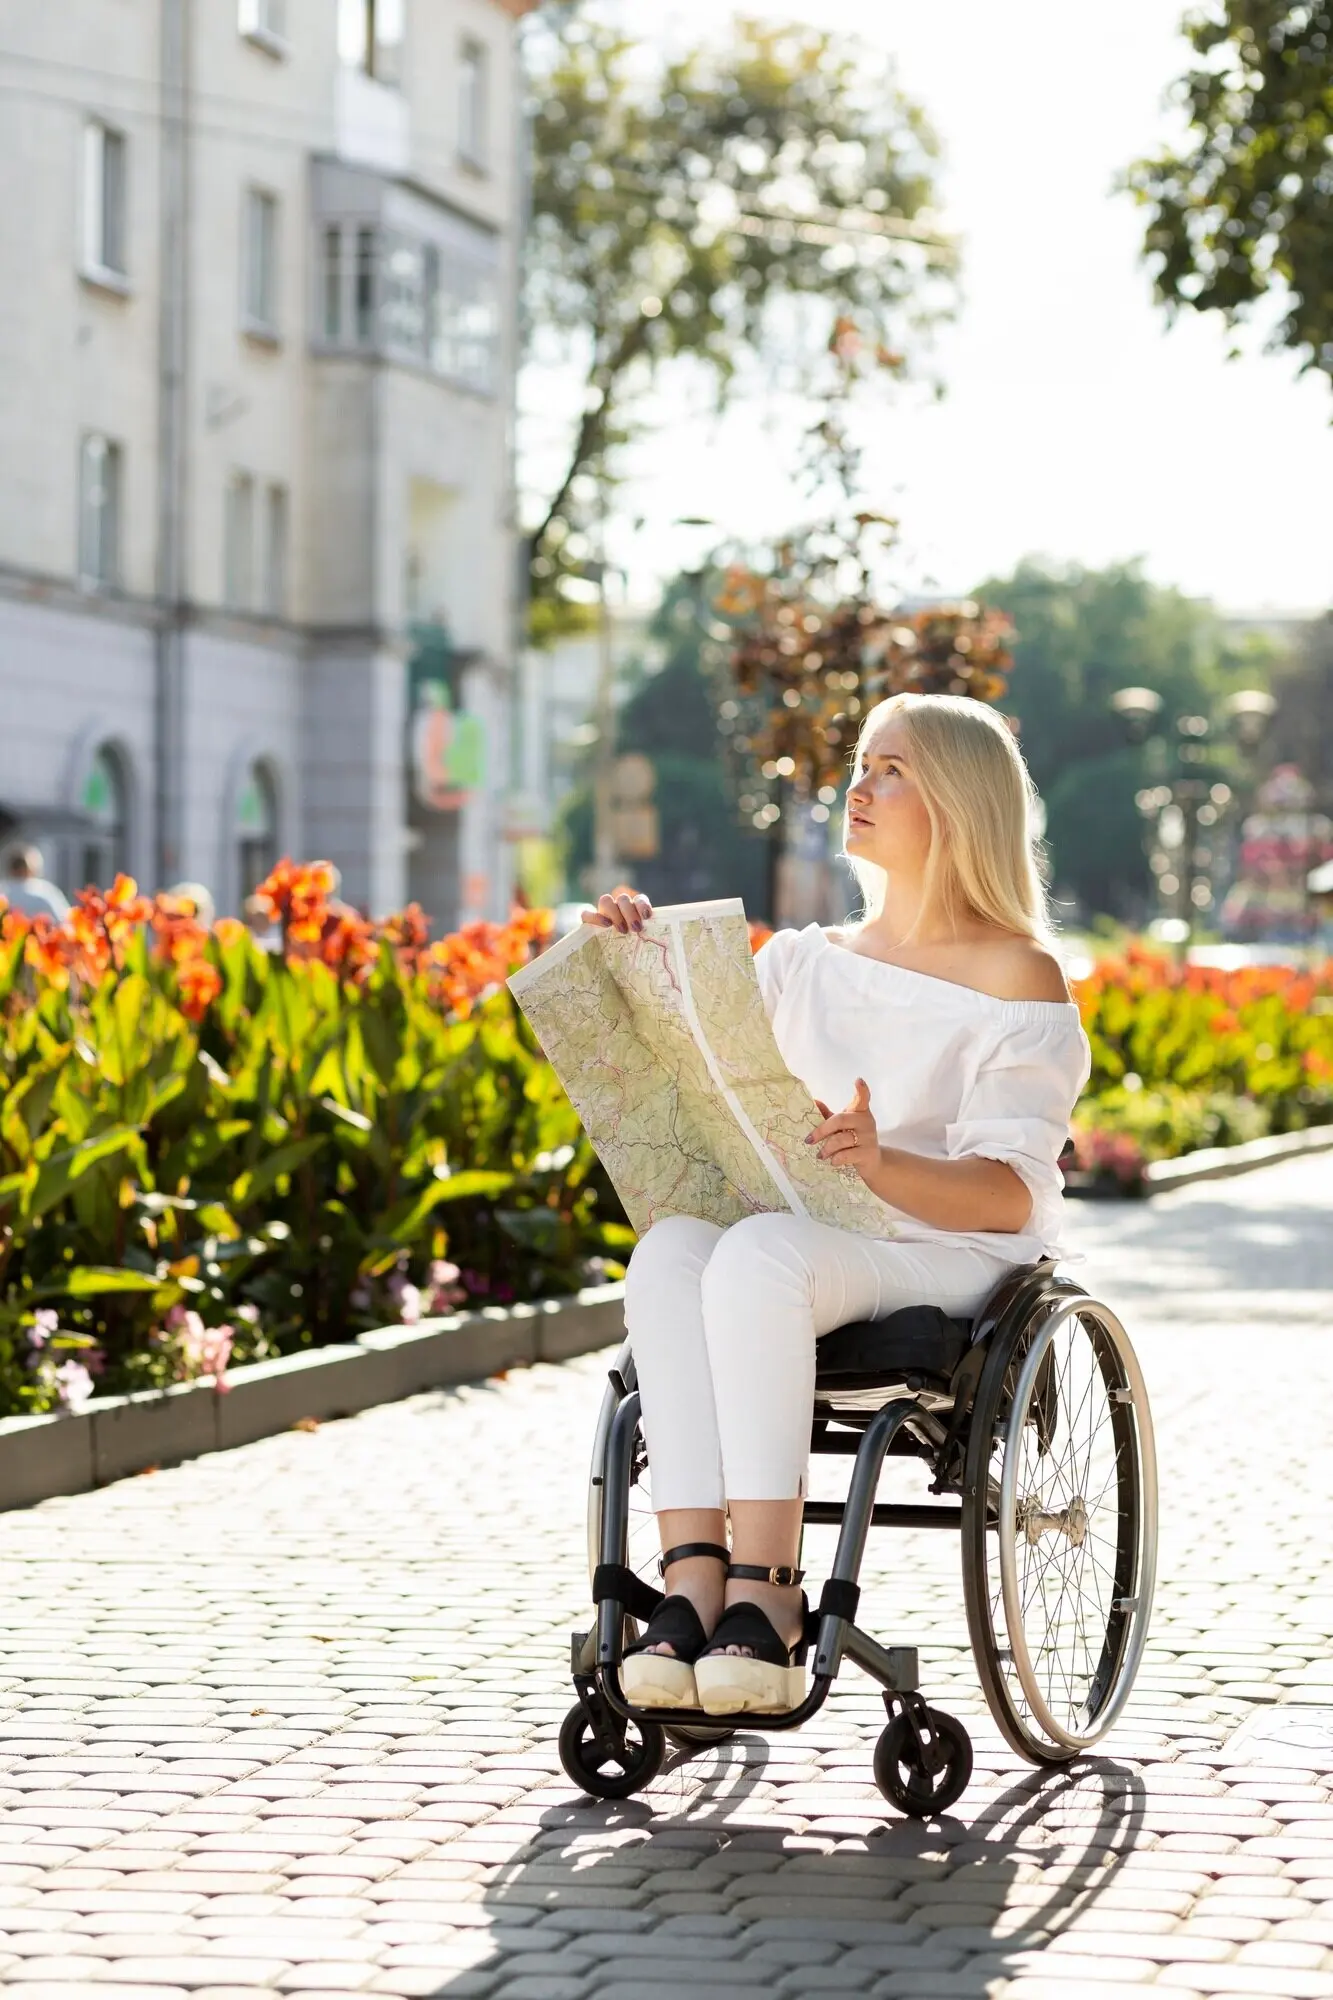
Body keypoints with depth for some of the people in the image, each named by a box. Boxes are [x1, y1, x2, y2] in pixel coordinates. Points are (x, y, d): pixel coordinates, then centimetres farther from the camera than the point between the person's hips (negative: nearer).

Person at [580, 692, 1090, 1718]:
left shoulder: (1018, 980, 2)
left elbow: (1008, 1195, -9)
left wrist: (882, 1163, -28)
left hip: (949, 1257, -5)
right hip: (807, 1240, 5)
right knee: (669, 1248, -31)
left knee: (758, 1253, -36)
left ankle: (765, 1594, -42)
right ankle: (693, 1580, -42)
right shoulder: (802, 961, 20)